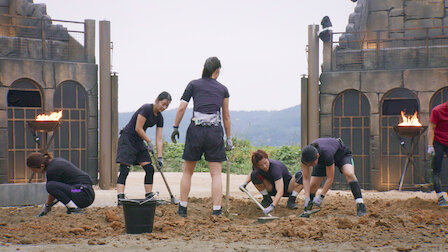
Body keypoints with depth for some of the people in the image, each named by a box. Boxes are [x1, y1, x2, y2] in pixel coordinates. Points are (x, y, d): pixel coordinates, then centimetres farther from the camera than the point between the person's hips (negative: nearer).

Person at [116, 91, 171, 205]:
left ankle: (149, 196, 8)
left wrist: (160, 157, -5)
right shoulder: (146, 108, -19)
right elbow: (138, 128, -20)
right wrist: (149, 142, -11)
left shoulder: (159, 118, 4)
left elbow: (159, 140, 3)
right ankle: (120, 198, -23)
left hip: (139, 142, 8)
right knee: (124, 169, -16)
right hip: (127, 139, -8)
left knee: (150, 169, 2)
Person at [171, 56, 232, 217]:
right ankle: (217, 211, -6)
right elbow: (226, 117, 15)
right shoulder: (222, 89, 11)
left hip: (196, 130, 0)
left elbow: (181, 108, 2)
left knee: (187, 172, 13)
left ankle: (183, 208, 14)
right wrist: (229, 139, 20)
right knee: (216, 174, 2)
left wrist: (175, 127, 13)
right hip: (215, 131, 0)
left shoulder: (193, 85, 8)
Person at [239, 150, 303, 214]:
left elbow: (280, 192, -45)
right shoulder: (256, 167, -19)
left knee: (300, 174, -32)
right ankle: (267, 199, -4)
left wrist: (272, 206, -57)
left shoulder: (275, 167, -36)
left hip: (287, 188, -4)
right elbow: (251, 173, 12)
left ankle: (291, 201, -20)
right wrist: (244, 184, -4)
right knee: (254, 175, -21)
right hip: (273, 188, 4)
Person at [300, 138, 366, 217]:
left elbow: (330, 178, -33)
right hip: (323, 161, 4)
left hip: (342, 154, -4)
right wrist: (307, 198, -32)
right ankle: (306, 212, 7)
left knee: (349, 175, -32)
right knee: (312, 185, -8)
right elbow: (306, 179, -23)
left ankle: (360, 206, -35)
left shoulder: (326, 154, -44)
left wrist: (321, 197, -33)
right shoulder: (306, 156, -31)